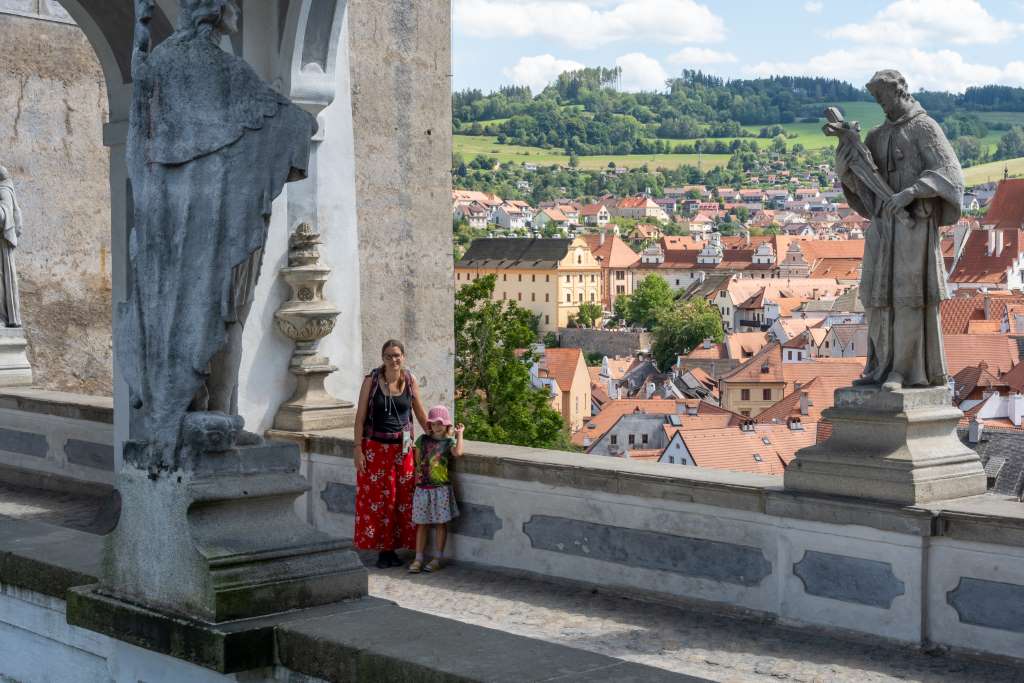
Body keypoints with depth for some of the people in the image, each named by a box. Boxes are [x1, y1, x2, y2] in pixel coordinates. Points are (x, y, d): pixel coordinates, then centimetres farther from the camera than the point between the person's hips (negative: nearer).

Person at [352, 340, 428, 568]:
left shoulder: (410, 380, 1)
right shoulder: (371, 380, -6)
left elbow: (420, 413, 12)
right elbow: (360, 416, -4)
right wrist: (358, 449, -8)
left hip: (402, 448, 2)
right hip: (375, 448, -2)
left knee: (402, 499, 3)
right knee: (376, 498, 0)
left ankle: (393, 548, 14)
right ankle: (382, 550, 9)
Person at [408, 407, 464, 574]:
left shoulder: (449, 441, -2)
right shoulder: (423, 440, 6)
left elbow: (458, 453, -22)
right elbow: (417, 461, 13)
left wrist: (459, 434, -13)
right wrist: (418, 476, 4)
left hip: (441, 488, -2)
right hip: (423, 488, 3)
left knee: (441, 523, 3)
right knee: (422, 524, 6)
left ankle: (437, 559, 10)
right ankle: (418, 559, 10)